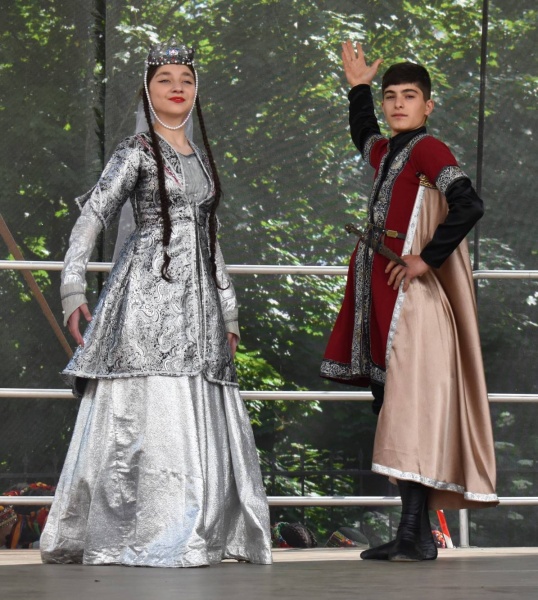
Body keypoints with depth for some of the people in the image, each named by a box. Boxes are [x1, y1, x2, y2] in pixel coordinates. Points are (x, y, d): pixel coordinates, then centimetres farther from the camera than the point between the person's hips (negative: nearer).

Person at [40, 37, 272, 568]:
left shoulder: (201, 159, 20)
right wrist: (73, 286, -19)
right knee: (148, 407, -12)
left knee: (197, 416, 3)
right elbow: (93, 214, -8)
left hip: (196, 297, 6)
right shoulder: (138, 151, 1)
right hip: (148, 289, -6)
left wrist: (228, 310, 24)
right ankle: (142, 538, -10)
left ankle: (193, 534, 8)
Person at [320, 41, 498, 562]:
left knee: (409, 408, -11)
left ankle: (414, 535, -11)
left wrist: (427, 258, -20)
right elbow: (363, 137, 44)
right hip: (381, 300, 9)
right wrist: (358, 88, 41)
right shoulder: (386, 152, 18)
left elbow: (468, 205, -23)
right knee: (389, 406, 9)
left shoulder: (427, 149, -9)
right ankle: (417, 533, 14)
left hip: (412, 296, -9)